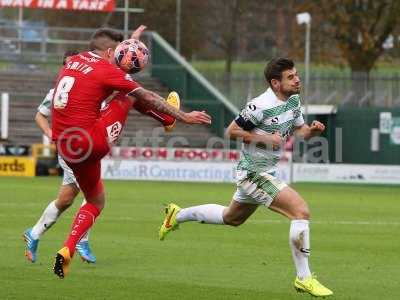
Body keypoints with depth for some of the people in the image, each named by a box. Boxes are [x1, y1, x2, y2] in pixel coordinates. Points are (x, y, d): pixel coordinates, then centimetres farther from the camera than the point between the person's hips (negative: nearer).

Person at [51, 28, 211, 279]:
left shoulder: (72, 62, 13)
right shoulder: (107, 70, -8)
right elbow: (147, 98, -3)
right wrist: (184, 117, 5)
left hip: (66, 149, 7)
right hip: (92, 143, -7)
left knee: (96, 202, 24)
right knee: (133, 94, 8)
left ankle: (67, 250, 9)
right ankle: (167, 117, 34)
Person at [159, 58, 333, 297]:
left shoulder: (294, 100, 3)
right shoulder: (260, 106, -23)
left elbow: (299, 130, 14)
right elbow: (232, 131, -15)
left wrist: (313, 130, -8)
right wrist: (266, 138, -22)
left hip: (267, 172, 10)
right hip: (253, 173, -10)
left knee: (231, 218, 29)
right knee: (301, 211, -20)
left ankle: (178, 215, 47)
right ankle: (304, 279, -14)